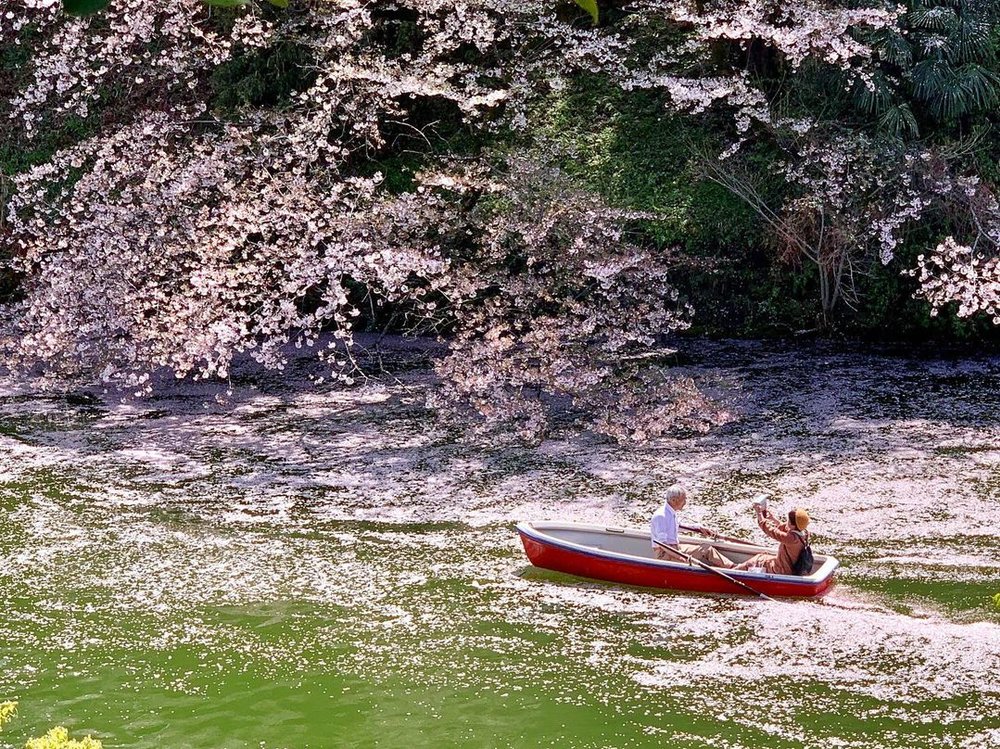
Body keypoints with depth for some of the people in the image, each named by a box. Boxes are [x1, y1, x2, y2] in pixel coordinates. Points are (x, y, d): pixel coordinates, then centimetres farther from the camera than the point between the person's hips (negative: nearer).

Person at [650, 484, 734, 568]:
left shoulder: (672, 513, 8)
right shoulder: (660, 516, -21)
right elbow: (661, 543, -25)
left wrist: (699, 529, 25)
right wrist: (679, 556, -29)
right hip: (663, 554, -10)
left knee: (707, 548, 0)